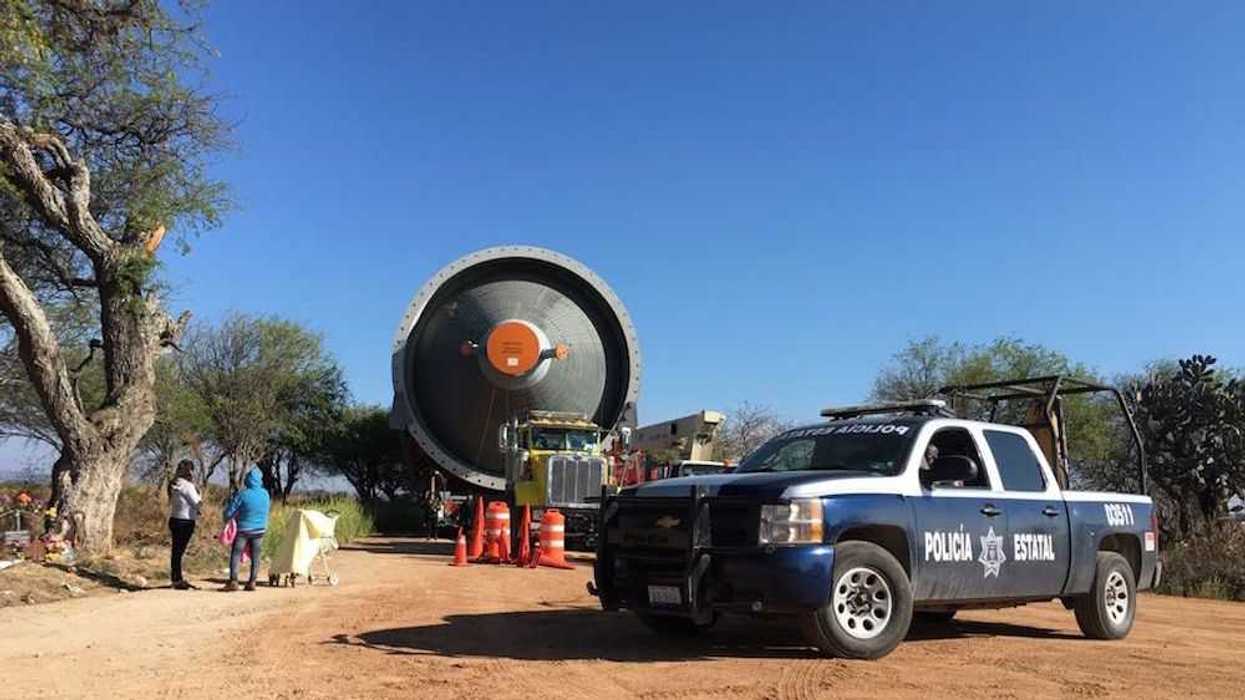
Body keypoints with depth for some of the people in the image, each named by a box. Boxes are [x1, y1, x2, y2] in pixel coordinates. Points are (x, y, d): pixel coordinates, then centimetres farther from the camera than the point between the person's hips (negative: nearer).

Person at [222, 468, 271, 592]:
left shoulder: (242, 494, -15)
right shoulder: (265, 494, -2)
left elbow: (229, 512, -9)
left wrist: (227, 519, 12)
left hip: (243, 529, -4)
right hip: (259, 530, 4)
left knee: (235, 555, 2)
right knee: (255, 556, 10)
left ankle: (233, 581, -4)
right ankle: (252, 582, 11)